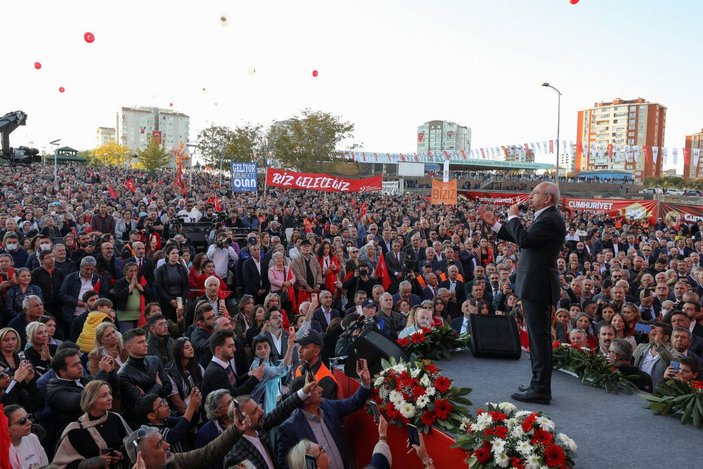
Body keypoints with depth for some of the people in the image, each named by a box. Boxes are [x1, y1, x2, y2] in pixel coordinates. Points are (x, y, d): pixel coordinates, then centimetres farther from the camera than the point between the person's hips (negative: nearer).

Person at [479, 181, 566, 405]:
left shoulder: (550, 220, -16)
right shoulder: (545, 218, 17)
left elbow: (524, 239, -25)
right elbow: (521, 238, 19)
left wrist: (513, 217, -10)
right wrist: (494, 224, 17)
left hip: (538, 286, -11)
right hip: (536, 285, 11)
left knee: (540, 336, -4)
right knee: (538, 336, 17)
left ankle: (540, 390, 4)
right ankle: (539, 384, 28)